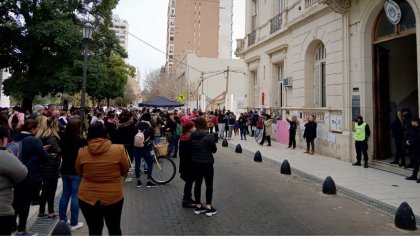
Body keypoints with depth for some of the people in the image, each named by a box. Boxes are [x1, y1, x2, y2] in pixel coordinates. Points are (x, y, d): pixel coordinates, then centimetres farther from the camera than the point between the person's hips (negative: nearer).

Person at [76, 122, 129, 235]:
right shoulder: (118, 149, -14)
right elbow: (125, 170, 0)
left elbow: (79, 173, 8)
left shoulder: (82, 152, -8)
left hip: (87, 198, 1)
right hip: (113, 197, -1)